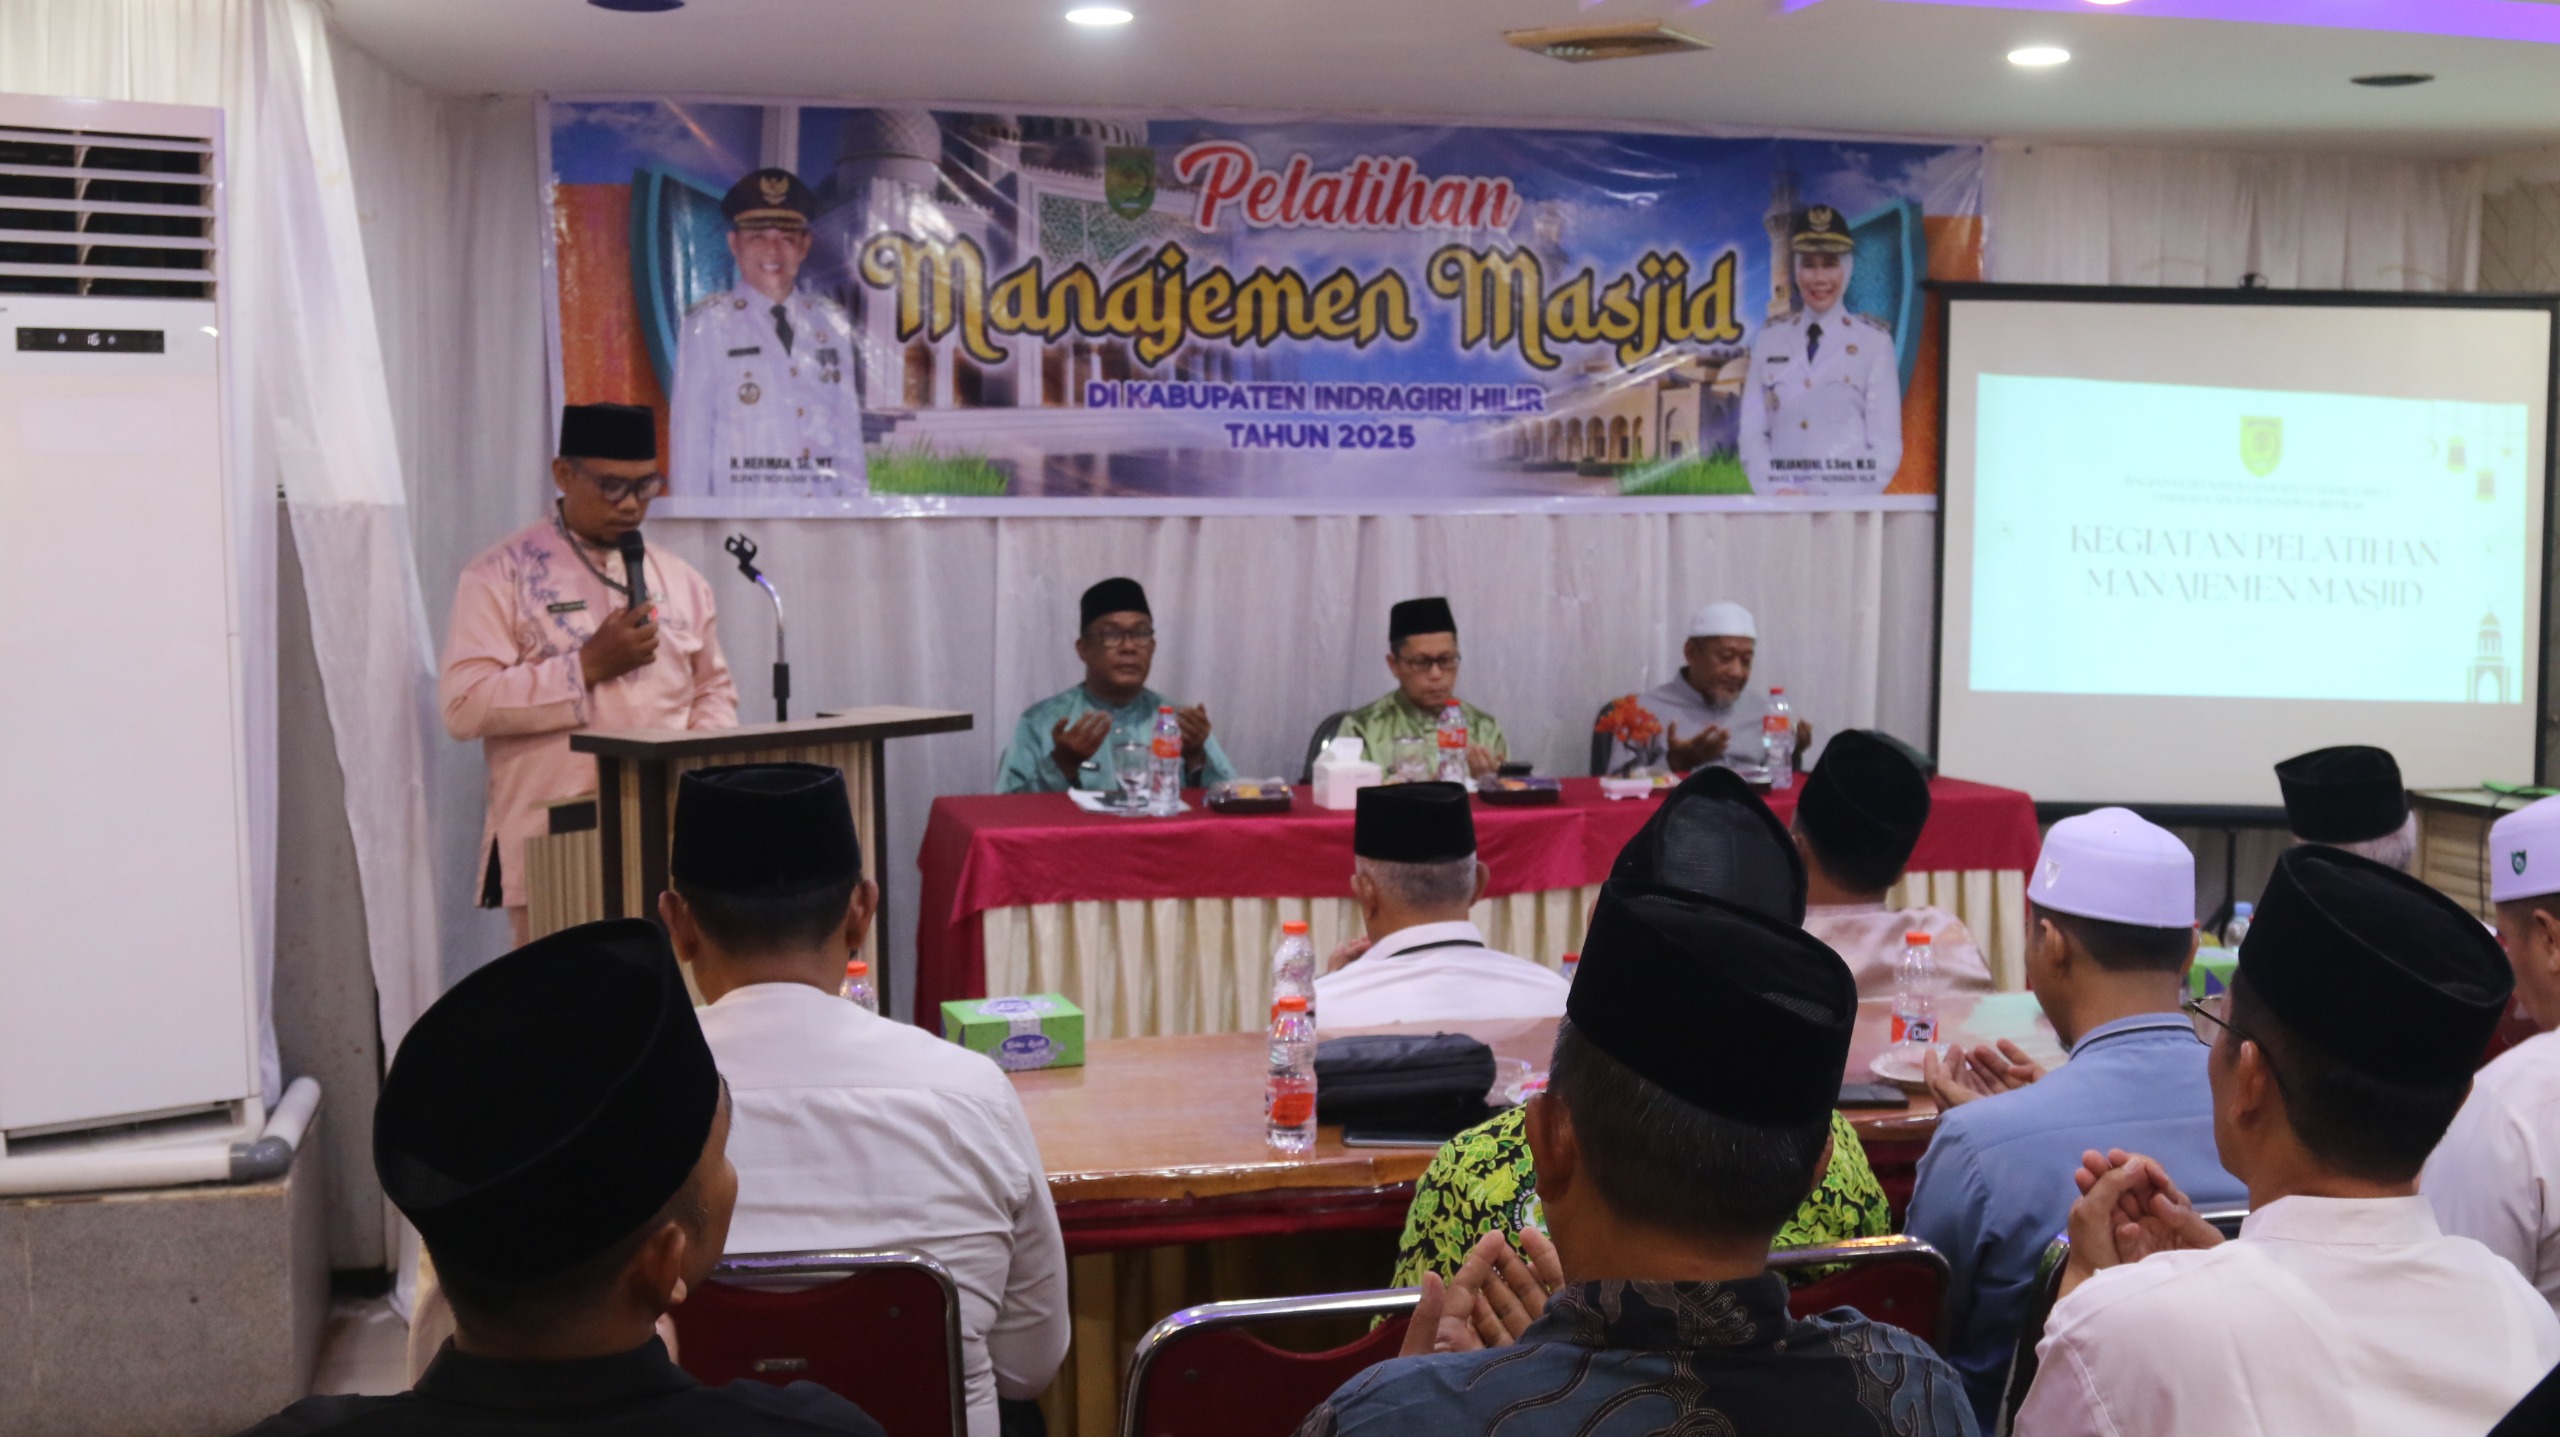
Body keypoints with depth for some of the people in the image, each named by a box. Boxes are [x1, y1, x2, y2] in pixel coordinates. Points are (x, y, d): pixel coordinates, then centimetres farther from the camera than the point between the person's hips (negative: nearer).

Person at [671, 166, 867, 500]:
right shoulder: (706, 325, 2)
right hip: (742, 510, -3)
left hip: (825, 513, 3)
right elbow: (691, 435, 2)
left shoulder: (834, 324, 12)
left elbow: (850, 431, 12)